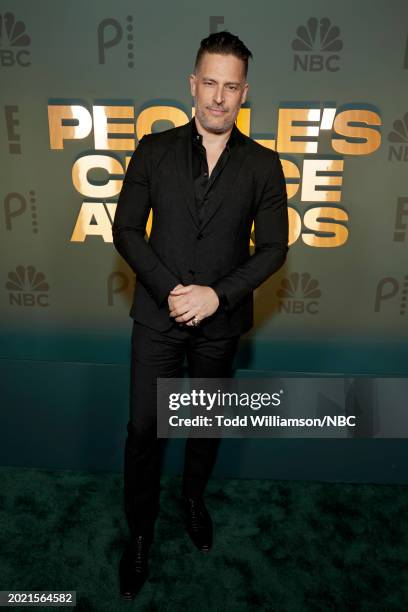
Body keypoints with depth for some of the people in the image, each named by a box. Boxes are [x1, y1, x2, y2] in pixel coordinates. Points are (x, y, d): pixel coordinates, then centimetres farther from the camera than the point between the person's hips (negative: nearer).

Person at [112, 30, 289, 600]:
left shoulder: (263, 164, -3)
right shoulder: (154, 149, -2)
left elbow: (273, 248, -3)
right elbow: (126, 230, -3)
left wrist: (218, 294, -16)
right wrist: (170, 290, -15)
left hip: (221, 319, 1)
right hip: (158, 314, 0)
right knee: (144, 427, 6)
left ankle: (194, 497, 47)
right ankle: (140, 530, 31)